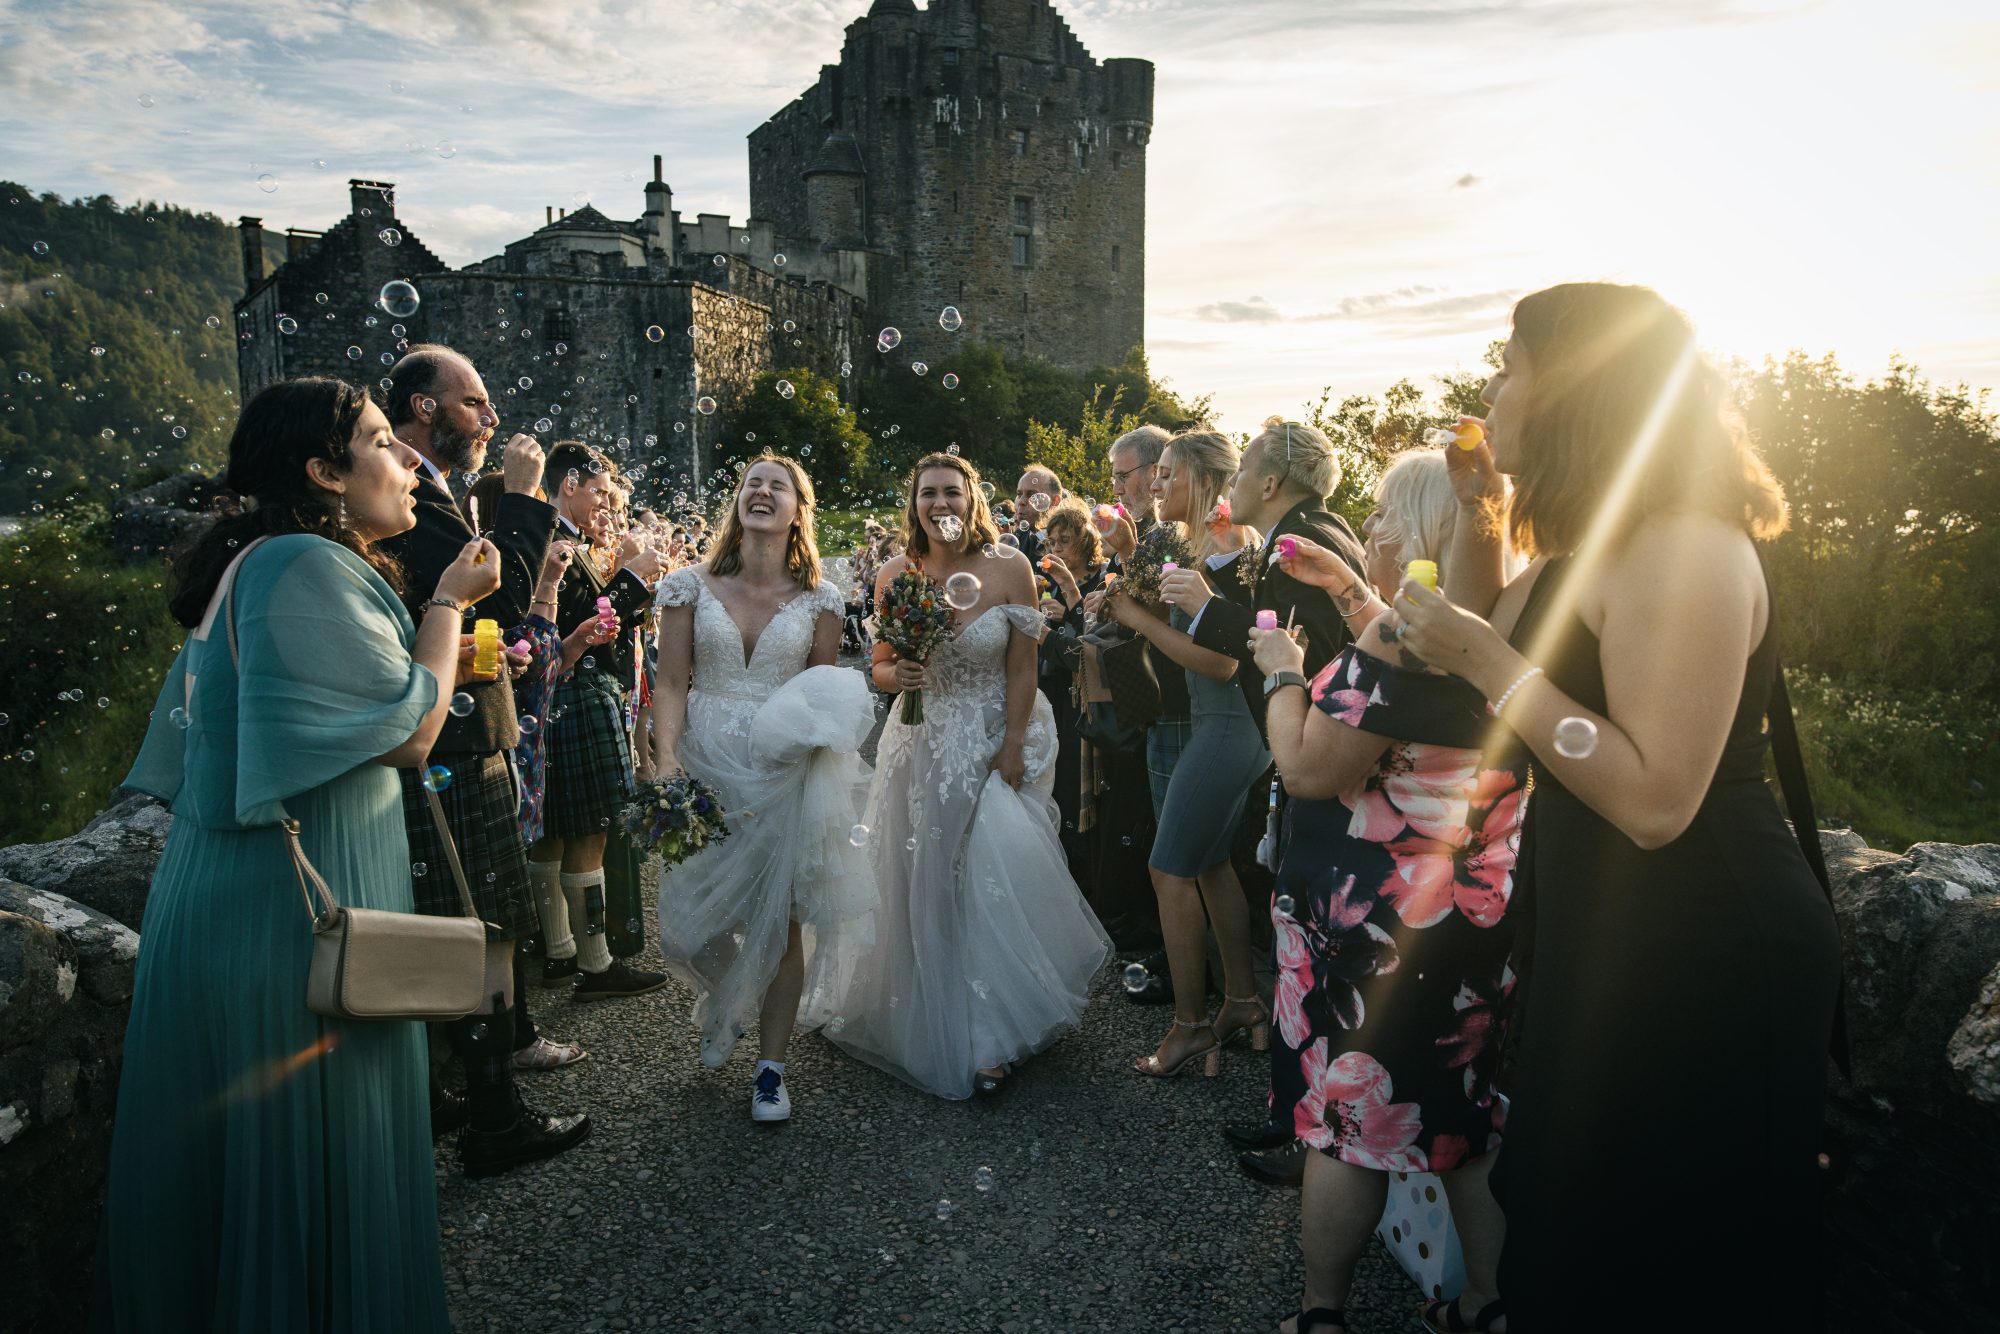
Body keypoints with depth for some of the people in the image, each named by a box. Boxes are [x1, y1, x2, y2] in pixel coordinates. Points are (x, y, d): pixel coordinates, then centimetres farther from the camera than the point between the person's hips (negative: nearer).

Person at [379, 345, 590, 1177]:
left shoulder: (417, 490, 17)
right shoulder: (412, 494, -17)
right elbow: (502, 594, -24)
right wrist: (521, 497, -16)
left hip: (432, 754, 11)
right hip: (455, 756, -11)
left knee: (436, 936, 19)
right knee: (489, 935, -2)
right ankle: (495, 1124, 8)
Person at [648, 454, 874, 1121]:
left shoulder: (817, 599, 2)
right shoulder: (690, 586, 1)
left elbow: (828, 694, 7)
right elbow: (671, 683, -3)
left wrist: (818, 726, -13)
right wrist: (666, 756, -16)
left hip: (787, 772, 0)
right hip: (705, 765, 1)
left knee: (781, 921, 1)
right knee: (690, 917, 3)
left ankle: (770, 1068, 17)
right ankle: (725, 1008, 38)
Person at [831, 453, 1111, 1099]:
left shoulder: (1009, 569, -8)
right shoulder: (895, 574, -1)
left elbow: (1022, 670, -5)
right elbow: (879, 668, 7)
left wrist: (1011, 749, -9)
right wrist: (898, 673, -16)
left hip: (993, 745, -2)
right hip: (921, 747, 3)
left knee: (991, 880, -7)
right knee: (921, 886, 9)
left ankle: (989, 1039, 7)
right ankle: (928, 1026, 28)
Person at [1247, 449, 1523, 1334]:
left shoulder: (1399, 640, -23)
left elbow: (1307, 768, -22)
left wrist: (1282, 672, -7)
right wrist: (1352, 594, 20)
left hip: (1377, 923, -8)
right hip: (1479, 909, 8)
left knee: (1344, 1120, 7)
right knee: (1471, 1113, 19)